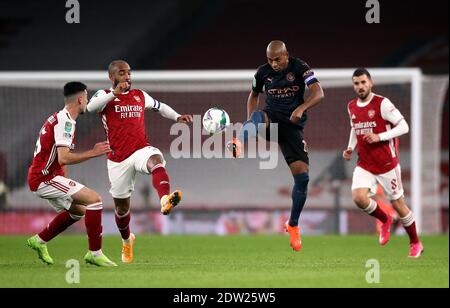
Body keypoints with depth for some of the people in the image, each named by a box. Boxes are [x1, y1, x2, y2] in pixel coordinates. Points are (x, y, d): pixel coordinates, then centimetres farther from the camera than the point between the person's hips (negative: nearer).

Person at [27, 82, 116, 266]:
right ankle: (95, 253, -15)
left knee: (77, 210, 24)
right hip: (46, 178, -11)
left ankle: (39, 241, 30)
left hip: (40, 178, 11)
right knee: (94, 199, -16)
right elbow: (63, 158, -26)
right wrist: (93, 153, -20)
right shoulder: (65, 121, -17)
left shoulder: (60, 118, 15)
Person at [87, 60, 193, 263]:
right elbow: (91, 107, -22)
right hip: (118, 159, -1)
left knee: (156, 160, -37)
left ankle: (165, 200, -63)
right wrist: (114, 93, -33)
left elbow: (160, 107, 32)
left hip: (141, 149, 1)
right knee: (121, 207, 10)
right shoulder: (105, 95, 1)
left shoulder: (140, 96, 13)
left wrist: (177, 117, 15)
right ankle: (127, 240, 40)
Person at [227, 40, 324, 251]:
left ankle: (293, 225, 12)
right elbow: (254, 95, 20)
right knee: (259, 116, -39)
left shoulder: (300, 68, -7)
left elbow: (318, 93, -18)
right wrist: (250, 123, 5)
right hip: (272, 118, 1)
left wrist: (302, 108, -36)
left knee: (302, 176, -7)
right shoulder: (263, 72, 2)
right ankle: (238, 145, -72)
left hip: (292, 125, 0)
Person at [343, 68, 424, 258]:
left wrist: (379, 137, -24)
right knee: (359, 198, -18)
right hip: (364, 164, 5)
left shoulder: (382, 104, -13)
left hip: (387, 164, -5)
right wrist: (350, 148, 7)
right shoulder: (352, 107, 6)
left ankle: (415, 243, 25)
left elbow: (404, 127, -14)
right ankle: (385, 220, 12)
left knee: (398, 204, 4)